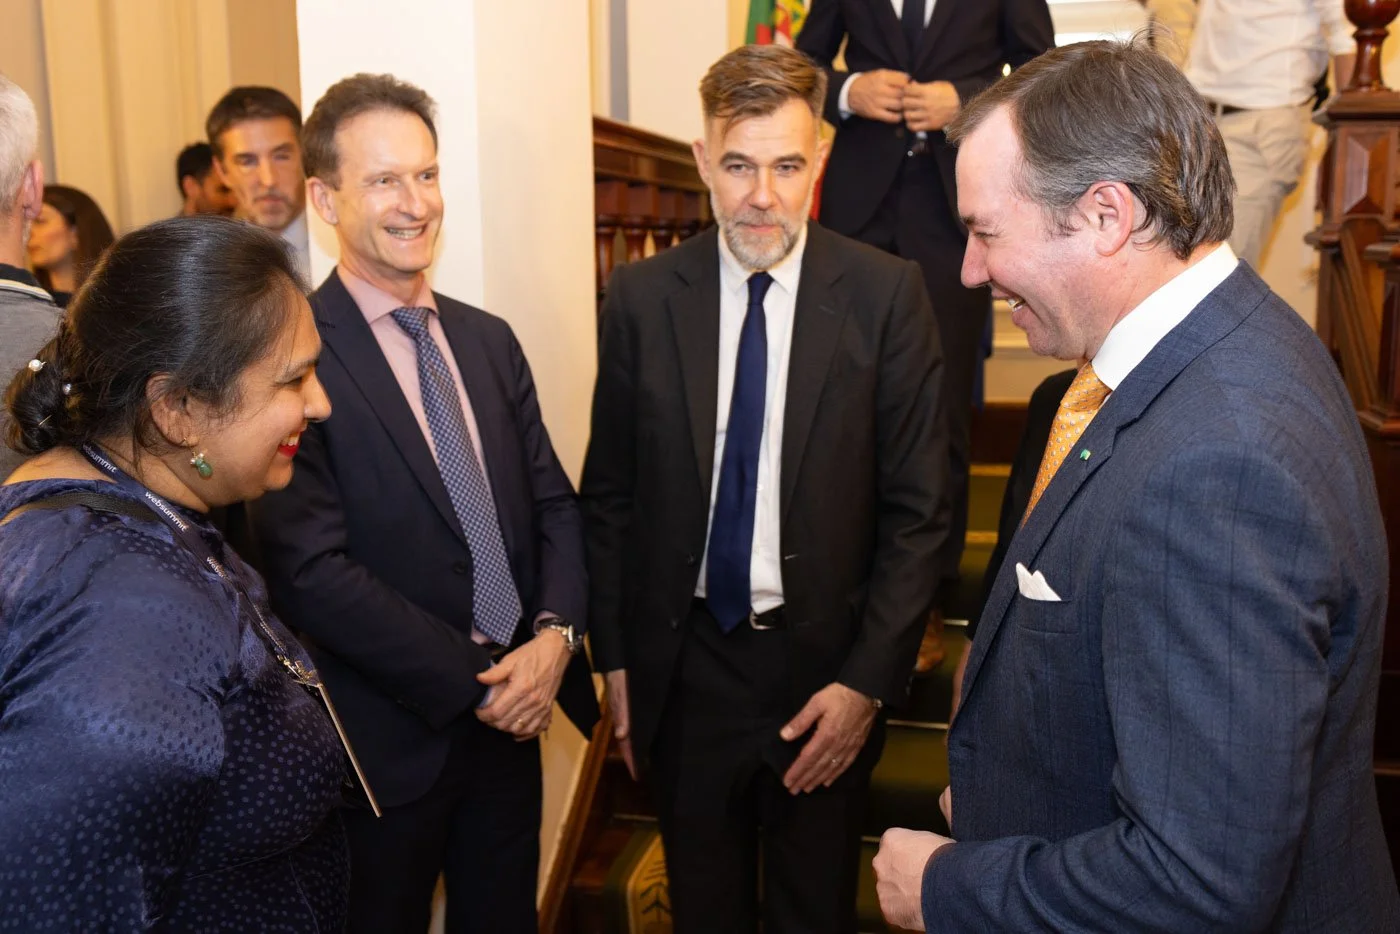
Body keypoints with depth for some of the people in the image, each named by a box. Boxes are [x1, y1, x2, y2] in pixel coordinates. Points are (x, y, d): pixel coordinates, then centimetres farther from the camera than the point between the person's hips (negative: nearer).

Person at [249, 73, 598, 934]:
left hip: (511, 715, 6)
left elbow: (554, 503, 7)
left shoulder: (490, 341, 6)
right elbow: (313, 571, -19)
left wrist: (555, 634, -9)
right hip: (389, 737, -5)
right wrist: (473, 680, -15)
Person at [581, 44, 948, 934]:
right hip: (683, 663, 2)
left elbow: (918, 509, -7)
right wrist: (614, 658, 2)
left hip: (826, 666, -1)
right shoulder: (643, 296, -4)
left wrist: (868, 680, -10)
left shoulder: (886, 293, -9)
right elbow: (610, 493, 2)